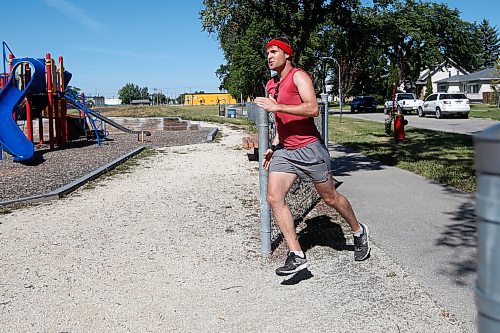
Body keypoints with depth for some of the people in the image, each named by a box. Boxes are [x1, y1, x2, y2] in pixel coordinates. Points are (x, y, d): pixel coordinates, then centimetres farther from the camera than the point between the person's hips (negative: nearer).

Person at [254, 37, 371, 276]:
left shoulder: (298, 76, -8)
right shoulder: (271, 85, 17)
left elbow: (313, 109, -23)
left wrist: (277, 106, -25)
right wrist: (273, 147, 18)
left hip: (308, 148, -7)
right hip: (284, 151, 7)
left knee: (330, 197, 6)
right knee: (274, 198, -11)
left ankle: (358, 232, 34)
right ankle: (296, 256, -7)